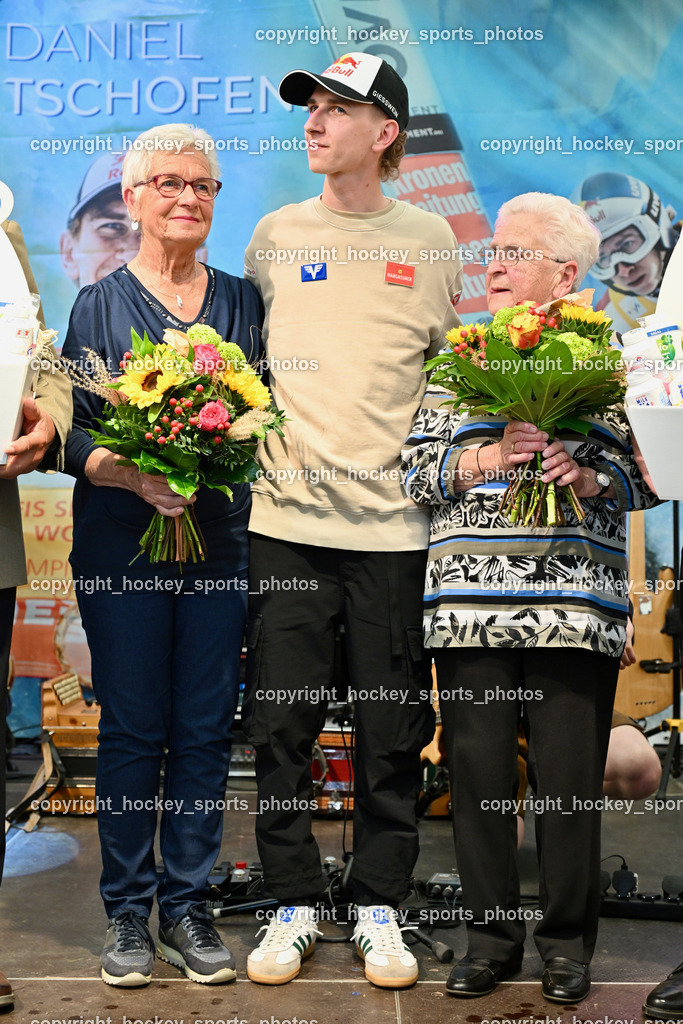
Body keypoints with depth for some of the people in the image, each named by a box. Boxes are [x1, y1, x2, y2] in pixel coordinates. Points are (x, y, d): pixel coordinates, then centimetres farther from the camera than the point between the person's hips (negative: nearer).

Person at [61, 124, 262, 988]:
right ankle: (127, 911, 20)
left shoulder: (241, 301, 11)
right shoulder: (97, 306, 4)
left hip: (222, 543, 2)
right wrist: (134, 474, -19)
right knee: (131, 728, 4)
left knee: (205, 729, 6)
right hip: (122, 545, -2)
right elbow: (69, 433, -2)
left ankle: (188, 906, 20)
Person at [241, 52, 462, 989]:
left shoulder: (430, 239, 7)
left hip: (393, 521, 0)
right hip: (286, 519, 1)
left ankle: (380, 908, 23)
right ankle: (294, 904, 22)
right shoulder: (275, 234, 9)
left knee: (393, 726, 6)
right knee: (282, 721, 4)